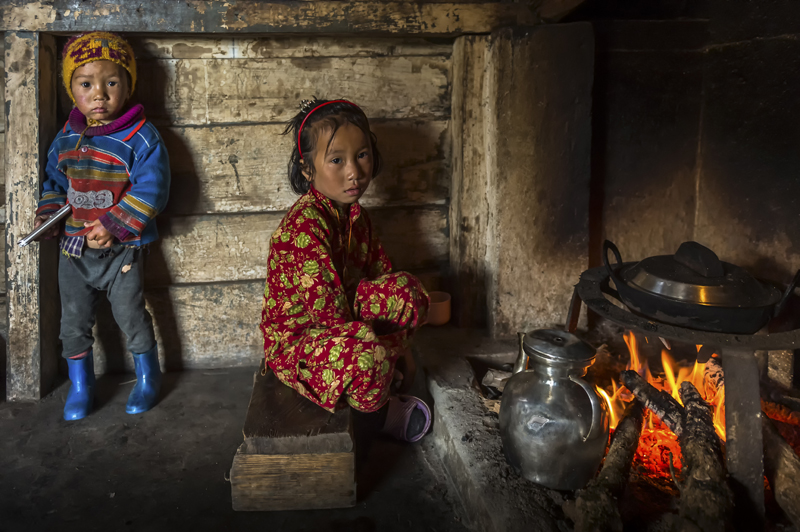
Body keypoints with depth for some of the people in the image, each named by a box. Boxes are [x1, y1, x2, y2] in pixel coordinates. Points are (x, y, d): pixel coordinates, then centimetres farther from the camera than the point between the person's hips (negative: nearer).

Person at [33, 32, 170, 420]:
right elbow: (54, 181, 17)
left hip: (121, 250, -5)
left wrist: (114, 226, -24)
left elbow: (150, 191, -18)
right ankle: (80, 385, 30)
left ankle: (147, 378, 27)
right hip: (73, 248, 5)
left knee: (131, 316, 6)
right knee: (74, 322, 12)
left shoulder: (140, 137, -13)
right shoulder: (66, 137, 4)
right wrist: (47, 214, -1)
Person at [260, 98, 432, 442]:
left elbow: (381, 271, 6)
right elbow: (330, 313, -30)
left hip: (342, 313, 8)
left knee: (407, 290, -7)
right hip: (294, 339, -8)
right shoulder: (303, 227, -29)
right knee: (368, 357, -35)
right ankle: (381, 410, 1)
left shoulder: (354, 215, 1)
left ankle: (384, 371, 5)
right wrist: (391, 345, -18)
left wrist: (401, 345, 0)